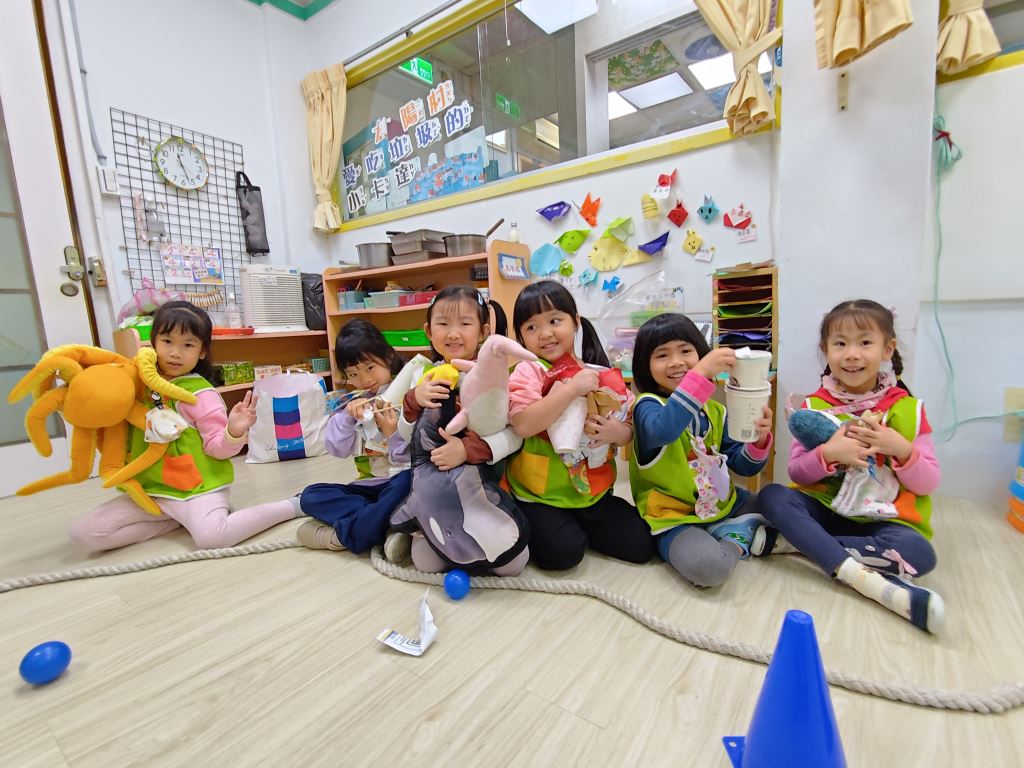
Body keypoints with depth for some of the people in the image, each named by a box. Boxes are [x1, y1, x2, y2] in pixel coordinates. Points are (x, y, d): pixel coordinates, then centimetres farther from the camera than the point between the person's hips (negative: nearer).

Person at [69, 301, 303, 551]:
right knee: (84, 534, -3)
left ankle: (291, 505, -12)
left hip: (196, 488, -7)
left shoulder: (201, 393, -11)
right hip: (150, 491, 7)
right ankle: (179, 519, 4)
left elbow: (218, 447, -12)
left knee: (211, 536, -32)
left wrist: (234, 432, -33)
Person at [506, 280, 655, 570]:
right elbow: (522, 425, -28)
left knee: (640, 545, 1)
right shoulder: (528, 371, -12)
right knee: (564, 552, -20)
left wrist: (620, 433, -20)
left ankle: (578, 525, 22)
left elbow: (631, 424, 5)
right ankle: (534, 530, 12)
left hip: (593, 490, 5)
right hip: (541, 495, -4)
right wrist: (572, 389, -29)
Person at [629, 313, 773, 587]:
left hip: (722, 503, 7)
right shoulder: (647, 405, -14)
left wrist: (759, 440, -15)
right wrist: (701, 374, -45)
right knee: (708, 565, -32)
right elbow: (662, 430, -40)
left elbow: (742, 466, 6)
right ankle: (743, 540, -3)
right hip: (674, 519, -6)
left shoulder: (715, 410, 5)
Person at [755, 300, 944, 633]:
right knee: (771, 496, -27)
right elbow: (796, 471, -2)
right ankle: (862, 578, -33)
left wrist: (901, 449, -18)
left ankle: (796, 541, -21)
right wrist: (828, 453, -21)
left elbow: (928, 483, 1)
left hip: (883, 518, 0)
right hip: (824, 507, 1)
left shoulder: (906, 408, 1)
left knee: (919, 553, -31)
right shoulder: (814, 406, 1)